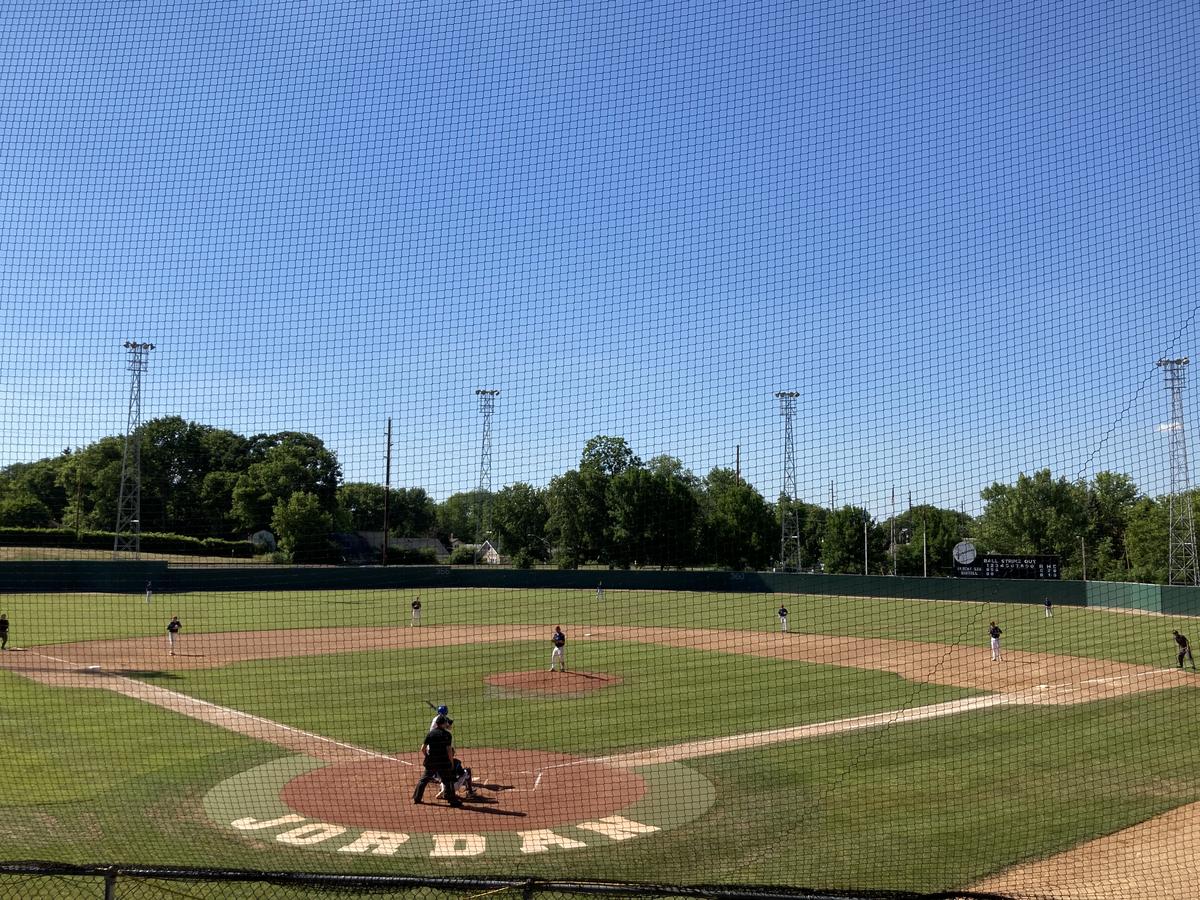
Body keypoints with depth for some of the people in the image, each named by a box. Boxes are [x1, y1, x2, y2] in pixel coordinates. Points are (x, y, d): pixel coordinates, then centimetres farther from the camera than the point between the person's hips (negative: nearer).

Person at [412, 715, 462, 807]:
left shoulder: (430, 733, 4)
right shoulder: (446, 734, -8)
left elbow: (423, 749, 3)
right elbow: (449, 750, -12)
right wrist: (452, 762, -3)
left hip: (431, 762, 4)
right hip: (443, 762, -4)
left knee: (424, 779, 17)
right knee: (448, 780, 4)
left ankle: (416, 798, 21)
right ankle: (452, 800, 1)